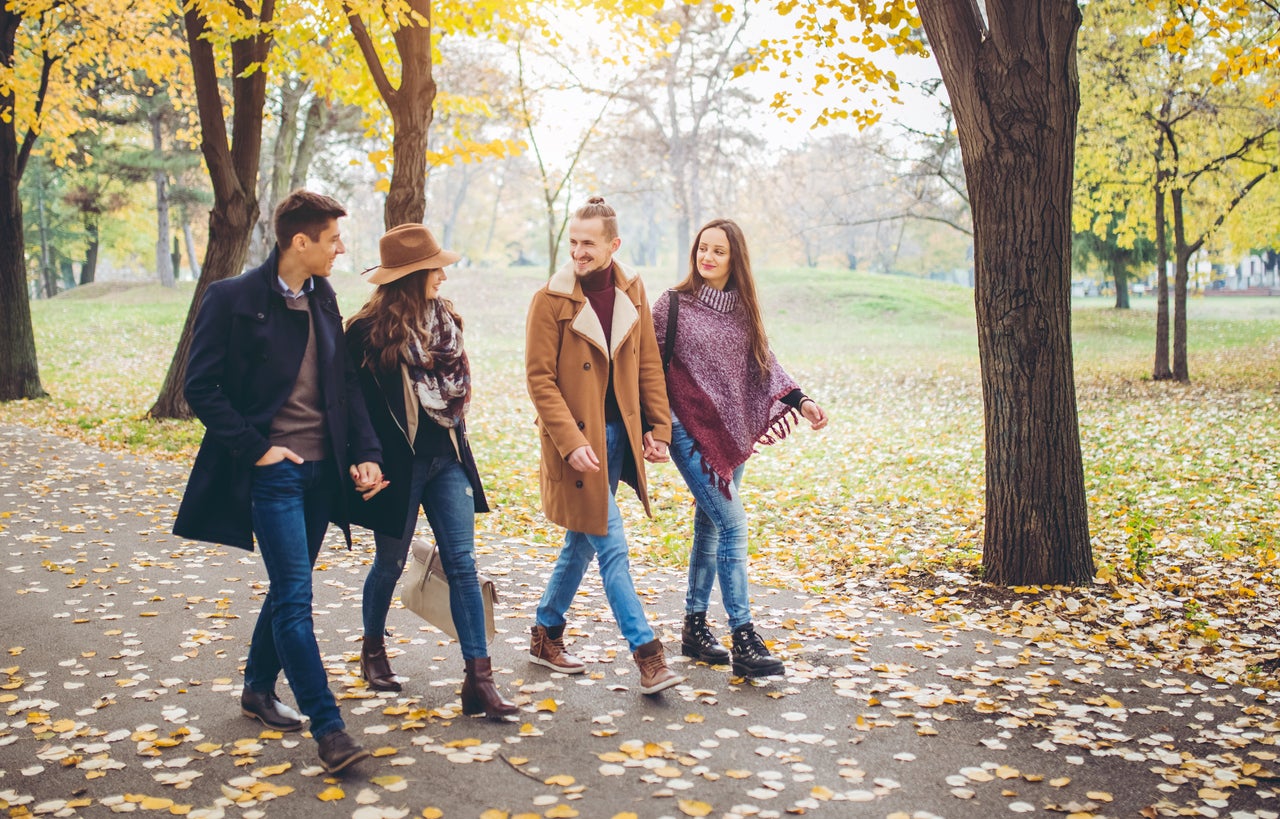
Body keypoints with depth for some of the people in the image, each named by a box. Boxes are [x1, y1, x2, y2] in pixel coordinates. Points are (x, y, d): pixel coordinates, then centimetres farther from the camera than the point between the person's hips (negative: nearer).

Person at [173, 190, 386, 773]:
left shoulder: (322, 299, 9)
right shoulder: (233, 299, -9)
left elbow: (346, 385, 13)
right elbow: (201, 388, -9)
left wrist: (365, 452, 2)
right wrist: (255, 448, -13)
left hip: (321, 469, 7)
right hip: (273, 469, -6)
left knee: (287, 589, 17)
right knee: (295, 598, -8)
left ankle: (258, 689, 36)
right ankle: (328, 728, -5)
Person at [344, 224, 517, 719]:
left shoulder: (445, 319, 6)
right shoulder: (369, 331, -12)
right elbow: (357, 406, -9)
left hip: (446, 459, 5)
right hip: (398, 464, -5)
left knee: (462, 564, -2)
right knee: (391, 563, 12)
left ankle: (478, 681, -3)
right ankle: (373, 649, 39)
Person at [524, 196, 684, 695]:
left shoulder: (631, 292, 5)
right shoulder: (550, 301, -10)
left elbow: (648, 364, 11)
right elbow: (540, 379, -11)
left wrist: (658, 427, 5)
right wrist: (571, 442, -18)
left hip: (619, 434, 6)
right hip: (577, 441, -5)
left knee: (583, 540, 15)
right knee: (611, 547, -5)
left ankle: (546, 635, 31)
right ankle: (648, 654, 1)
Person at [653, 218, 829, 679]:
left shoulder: (742, 309, 9)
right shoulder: (674, 304, -5)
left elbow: (764, 363, 10)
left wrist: (799, 400, -4)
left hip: (732, 432, 6)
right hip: (689, 429, -6)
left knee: (710, 526, 11)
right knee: (731, 523, -13)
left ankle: (695, 628, 23)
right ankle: (744, 641, -10)